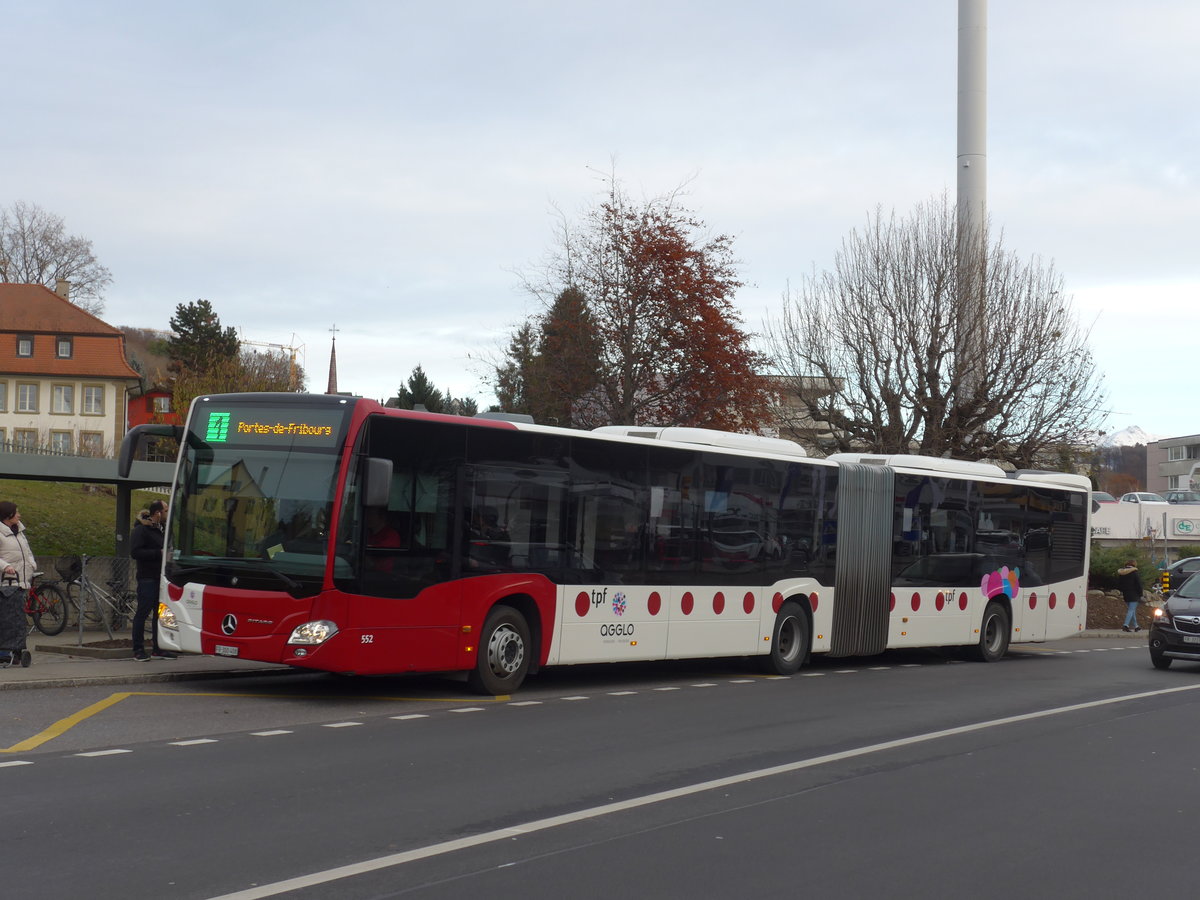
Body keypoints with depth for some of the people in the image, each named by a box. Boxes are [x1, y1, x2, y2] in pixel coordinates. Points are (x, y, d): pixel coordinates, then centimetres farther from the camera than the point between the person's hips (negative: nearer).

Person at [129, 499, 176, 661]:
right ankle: (138, 650, 0)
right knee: (142, 613, -5)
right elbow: (135, 552, -19)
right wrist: (159, 553, -20)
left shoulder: (160, 529, 19)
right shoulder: (140, 530, -9)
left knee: (159, 613, 10)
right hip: (147, 579, -8)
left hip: (160, 578, 8)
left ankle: (158, 649, 17)